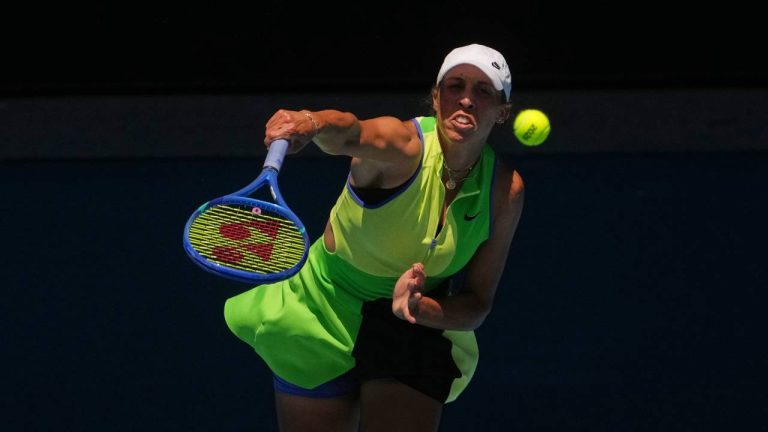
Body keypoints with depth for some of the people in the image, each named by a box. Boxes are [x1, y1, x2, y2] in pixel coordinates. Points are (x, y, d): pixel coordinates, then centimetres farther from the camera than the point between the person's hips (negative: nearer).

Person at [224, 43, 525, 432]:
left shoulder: (505, 191, -13)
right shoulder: (403, 145, -25)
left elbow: (477, 304, -9)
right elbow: (351, 134, -50)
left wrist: (419, 308, -30)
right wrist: (311, 123, -73)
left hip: (419, 329, 3)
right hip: (325, 319, -3)